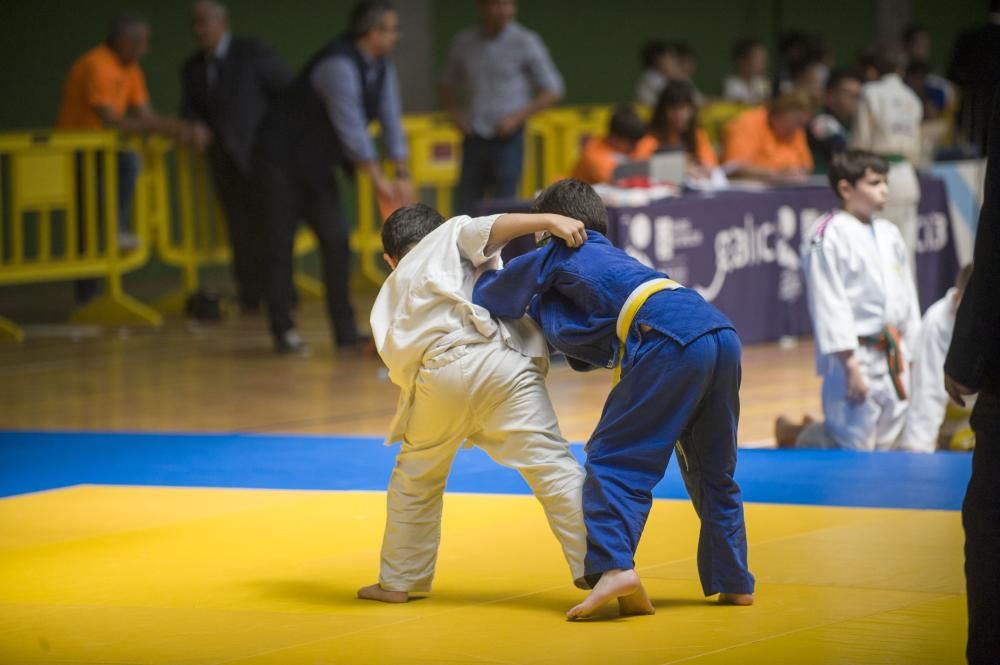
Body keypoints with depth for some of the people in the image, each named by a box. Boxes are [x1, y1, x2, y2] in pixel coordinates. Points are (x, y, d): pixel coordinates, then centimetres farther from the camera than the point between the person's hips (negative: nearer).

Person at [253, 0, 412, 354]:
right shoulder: (339, 66, -26)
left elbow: (391, 122, 1)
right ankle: (284, 331, 4)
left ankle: (345, 330, 3)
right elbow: (351, 127, -28)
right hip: (282, 161, -8)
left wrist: (402, 176, -9)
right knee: (282, 244, -2)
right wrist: (379, 181, -26)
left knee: (336, 241, 1)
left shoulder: (382, 69, 2)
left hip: (316, 164, 8)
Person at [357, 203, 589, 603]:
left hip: (435, 375, 3)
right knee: (553, 466, -7)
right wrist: (550, 222, -5)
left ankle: (398, 581, 34)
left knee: (415, 478, 25)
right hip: (497, 360, -3)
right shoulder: (452, 235, 25)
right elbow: (488, 228, 5)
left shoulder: (389, 301, 35)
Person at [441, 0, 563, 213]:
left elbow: (553, 90, -1)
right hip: (474, 139, 3)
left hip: (508, 139, -3)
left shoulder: (526, 42, -4)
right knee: (467, 210, 1)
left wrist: (518, 116, -11)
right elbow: (448, 84, 22)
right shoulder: (463, 42, 7)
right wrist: (454, 113, 3)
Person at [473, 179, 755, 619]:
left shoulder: (559, 256, 16)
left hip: (672, 343, -7)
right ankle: (734, 582, 24)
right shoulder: (613, 259, 36)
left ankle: (614, 566, -22)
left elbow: (489, 297, 25)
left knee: (614, 459, -4)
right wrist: (538, 307, 34)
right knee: (713, 471, 21)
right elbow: (590, 351, 34)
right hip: (723, 334, 8)